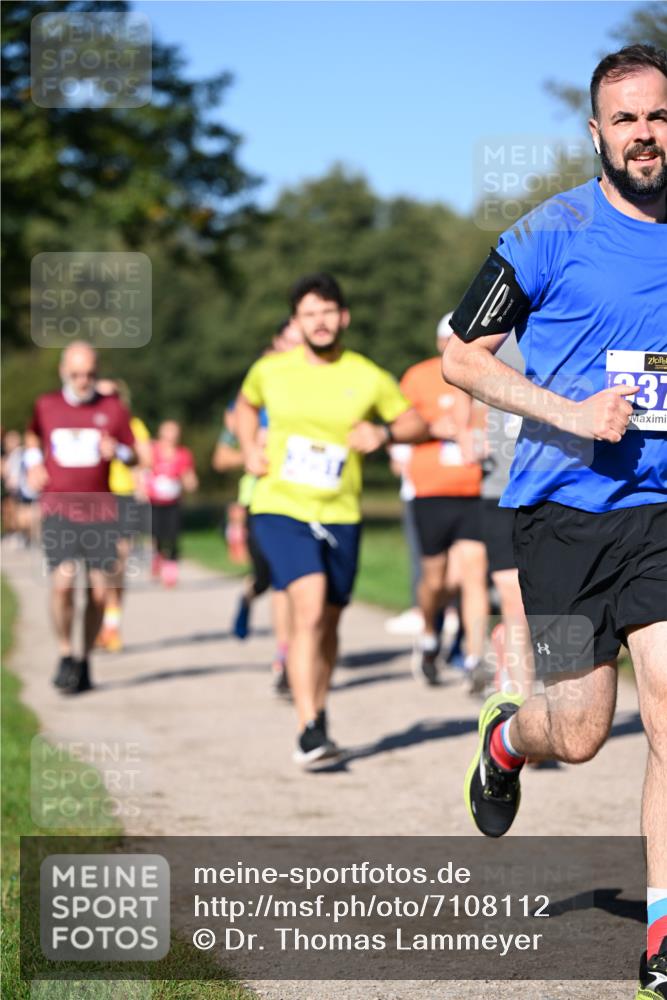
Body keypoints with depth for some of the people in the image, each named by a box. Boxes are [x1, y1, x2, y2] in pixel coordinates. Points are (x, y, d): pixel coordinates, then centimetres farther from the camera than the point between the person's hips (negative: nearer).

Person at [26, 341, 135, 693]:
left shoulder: (112, 408, 5)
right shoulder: (45, 406, 7)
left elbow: (132, 452, 9)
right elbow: (33, 437, 27)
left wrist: (116, 451, -12)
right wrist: (33, 464, 9)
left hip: (100, 509, 1)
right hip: (58, 508, -1)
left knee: (98, 591, -1)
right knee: (63, 581, -18)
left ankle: (85, 661, 17)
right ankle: (65, 656, 0)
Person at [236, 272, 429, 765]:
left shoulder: (369, 378, -1)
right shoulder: (271, 370, 1)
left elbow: (417, 424, 9)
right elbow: (246, 404, 23)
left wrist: (384, 433, -12)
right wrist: (250, 451, 6)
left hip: (340, 515, 2)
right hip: (280, 508, -2)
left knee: (328, 622, 13)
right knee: (309, 606, -22)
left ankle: (316, 714, 37)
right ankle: (310, 730, -24)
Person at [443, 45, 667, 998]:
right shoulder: (551, 234, -4)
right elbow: (462, 356, -3)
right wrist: (571, 412, -14)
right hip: (565, 509, -3)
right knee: (580, 733, 1)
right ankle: (505, 738, 38)